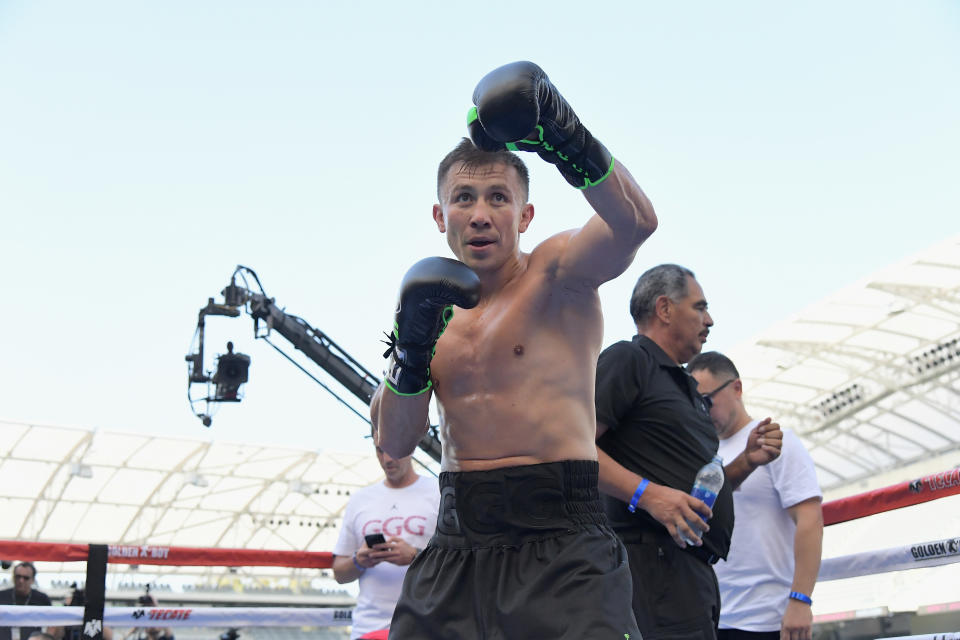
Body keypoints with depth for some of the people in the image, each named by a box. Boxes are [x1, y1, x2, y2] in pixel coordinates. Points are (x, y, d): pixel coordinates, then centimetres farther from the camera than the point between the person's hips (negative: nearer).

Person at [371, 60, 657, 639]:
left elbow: (635, 222, -24)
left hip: (559, 543, -4)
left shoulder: (556, 271, -2)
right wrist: (412, 345, -9)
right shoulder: (437, 302, 12)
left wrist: (561, 132, -39)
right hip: (457, 542, 5)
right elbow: (395, 446, 6)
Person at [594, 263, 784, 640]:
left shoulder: (686, 387, 27)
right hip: (654, 561, -10)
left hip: (695, 570, 10)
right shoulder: (627, 359, -2)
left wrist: (746, 461, 11)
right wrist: (646, 493, -23)